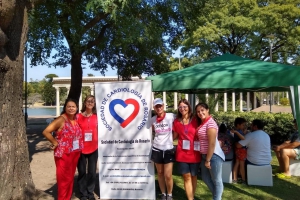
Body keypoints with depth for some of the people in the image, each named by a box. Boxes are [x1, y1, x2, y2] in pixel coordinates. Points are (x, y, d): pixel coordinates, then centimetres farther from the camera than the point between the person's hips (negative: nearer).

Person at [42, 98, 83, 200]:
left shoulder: (76, 119, 6)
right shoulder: (61, 119, -14)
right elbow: (46, 132, -20)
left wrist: (79, 147, 4)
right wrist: (55, 142, -13)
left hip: (75, 154, 7)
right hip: (63, 154, -7)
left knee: (71, 177, 17)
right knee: (64, 179, 2)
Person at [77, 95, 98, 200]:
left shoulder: (96, 117, 3)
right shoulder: (78, 117, -5)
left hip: (94, 148, 2)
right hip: (81, 149, -2)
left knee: (92, 172, 10)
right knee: (82, 172, 9)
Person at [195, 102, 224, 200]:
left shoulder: (210, 123, -19)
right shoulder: (202, 123, 10)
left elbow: (212, 144, -21)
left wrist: (208, 160, -18)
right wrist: (205, 158, 8)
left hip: (214, 156, -10)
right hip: (205, 155, 10)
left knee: (216, 180, 9)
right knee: (205, 178, 22)